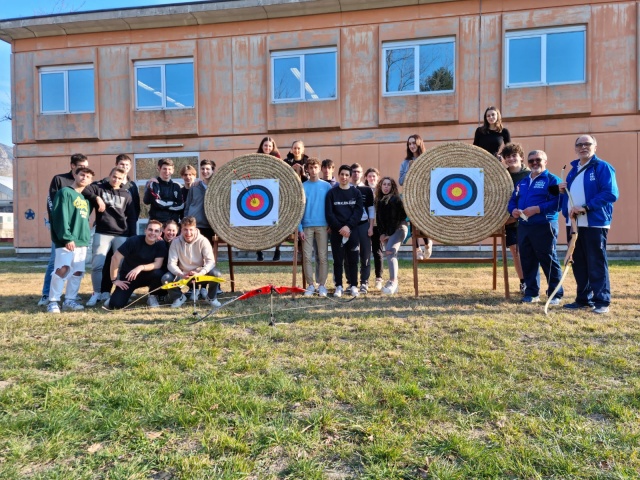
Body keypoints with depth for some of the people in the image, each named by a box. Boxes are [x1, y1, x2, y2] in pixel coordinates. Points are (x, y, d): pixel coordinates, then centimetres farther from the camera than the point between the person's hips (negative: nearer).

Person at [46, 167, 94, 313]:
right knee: (62, 269, -16)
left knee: (78, 272, 7)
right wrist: (67, 237, -19)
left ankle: (70, 300, 15)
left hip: (82, 241, 8)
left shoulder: (85, 199, 20)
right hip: (66, 241, -7)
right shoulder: (65, 192, -2)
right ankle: (53, 301, -8)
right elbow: (60, 216, -12)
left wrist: (87, 236, 12)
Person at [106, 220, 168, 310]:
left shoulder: (161, 245, -11)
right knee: (116, 304, -20)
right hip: (127, 276, -2)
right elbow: (116, 258, -17)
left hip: (145, 276, 2)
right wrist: (114, 280, -15)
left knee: (158, 273, -32)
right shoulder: (134, 240, -19)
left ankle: (152, 296, -4)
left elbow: (158, 264, -19)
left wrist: (141, 267, -35)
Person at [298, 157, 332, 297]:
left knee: (323, 256, 1)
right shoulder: (303, 187, 5)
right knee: (307, 257, 1)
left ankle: (322, 285, 9)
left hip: (322, 225, 0)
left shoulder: (326, 186, 5)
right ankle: (310, 285, 11)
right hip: (307, 226, 1)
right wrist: (300, 228, -5)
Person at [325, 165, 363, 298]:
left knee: (352, 259, 3)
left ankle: (353, 286, 12)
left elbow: (359, 211, 0)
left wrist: (348, 226, -12)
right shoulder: (332, 193, 5)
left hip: (352, 231, 1)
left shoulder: (356, 193, 8)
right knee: (338, 259, 3)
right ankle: (338, 286, 10)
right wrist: (339, 228, -11)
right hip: (336, 231, 0)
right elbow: (329, 213, -1)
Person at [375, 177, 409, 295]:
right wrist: (382, 233, -1)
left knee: (390, 251, -23)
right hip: (386, 232, 6)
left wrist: (389, 234, -13)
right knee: (392, 254, 4)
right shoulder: (378, 200, 11)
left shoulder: (396, 199, -6)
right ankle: (394, 284, 6)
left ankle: (393, 282, -25)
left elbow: (397, 218, -11)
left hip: (398, 228, -6)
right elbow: (378, 218, 9)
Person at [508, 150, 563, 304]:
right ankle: (531, 292, 21)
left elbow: (557, 203, -14)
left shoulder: (552, 180, -2)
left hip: (544, 227, -6)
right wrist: (513, 210, -4)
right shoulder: (522, 182, 19)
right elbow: (513, 200, 18)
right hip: (523, 227, 6)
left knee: (549, 261, -2)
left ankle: (556, 294, 9)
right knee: (527, 261, 9)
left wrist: (537, 209, -23)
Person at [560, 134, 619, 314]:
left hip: (595, 223, -7)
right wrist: (562, 190, 3)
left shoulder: (602, 167, -5)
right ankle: (583, 299, 22)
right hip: (574, 224, 7)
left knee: (597, 264, -3)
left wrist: (585, 207, -21)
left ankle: (602, 301, 6)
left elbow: (610, 193, -15)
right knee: (578, 263, 11)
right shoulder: (574, 169, 17)